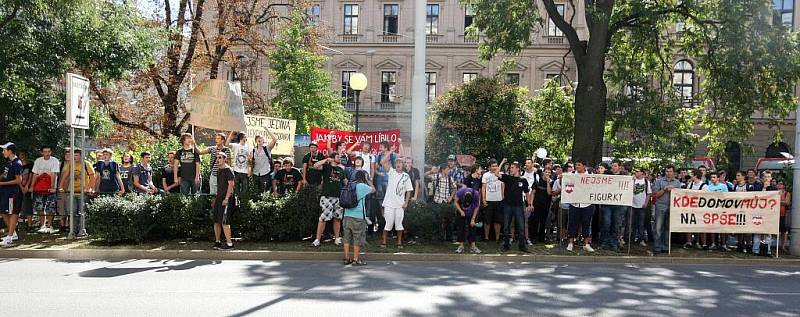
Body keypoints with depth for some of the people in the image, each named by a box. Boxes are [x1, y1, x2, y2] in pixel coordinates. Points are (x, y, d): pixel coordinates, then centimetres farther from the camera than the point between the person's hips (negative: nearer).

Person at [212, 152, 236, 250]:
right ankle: (217, 241, 22)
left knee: (224, 222, -11)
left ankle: (229, 243, -7)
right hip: (219, 198, 9)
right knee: (216, 221, 11)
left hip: (226, 199, -9)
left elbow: (231, 184, -16)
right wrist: (216, 198, 21)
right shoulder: (218, 170, 16)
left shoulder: (228, 170, -10)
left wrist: (226, 198, -20)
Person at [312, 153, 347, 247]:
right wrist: (326, 160, -16)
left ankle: (337, 239, 18)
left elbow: (345, 181, 25)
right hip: (327, 197, -6)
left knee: (337, 218, 9)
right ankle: (317, 239, -2)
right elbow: (315, 166, -17)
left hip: (338, 197, 6)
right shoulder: (326, 167, 0)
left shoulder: (341, 169, 17)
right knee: (323, 218, -7)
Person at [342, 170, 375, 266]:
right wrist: (368, 180, 13)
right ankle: (356, 259, 6)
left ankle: (347, 258, 14)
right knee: (357, 238, 2)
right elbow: (373, 189, 6)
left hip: (347, 215, 6)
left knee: (347, 237, 9)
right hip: (358, 216, -6)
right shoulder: (363, 186, -8)